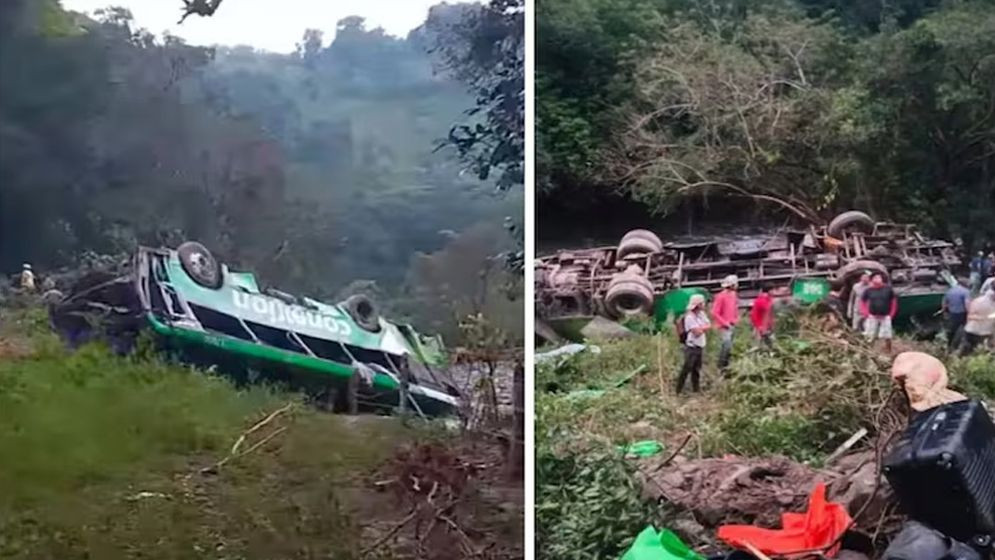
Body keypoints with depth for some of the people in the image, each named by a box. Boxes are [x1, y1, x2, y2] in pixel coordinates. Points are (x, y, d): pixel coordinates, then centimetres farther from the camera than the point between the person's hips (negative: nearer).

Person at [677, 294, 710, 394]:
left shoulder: (702, 314, 8)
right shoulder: (690, 317, -19)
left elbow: (709, 325, 3)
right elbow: (697, 332, -23)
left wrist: (701, 328, -13)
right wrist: (704, 328, -4)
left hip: (700, 346, 8)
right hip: (692, 347, -8)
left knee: (697, 369, 17)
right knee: (687, 369, -6)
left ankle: (696, 389, 27)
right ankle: (679, 390, 0)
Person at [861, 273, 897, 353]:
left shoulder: (888, 289, -2)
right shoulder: (869, 290, -2)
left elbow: (894, 302, 6)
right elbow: (863, 302, 7)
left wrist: (891, 314, 1)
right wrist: (865, 314, -3)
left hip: (885, 317, 0)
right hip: (872, 317, 0)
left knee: (887, 337, 3)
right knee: (870, 337, 1)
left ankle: (888, 353, 16)